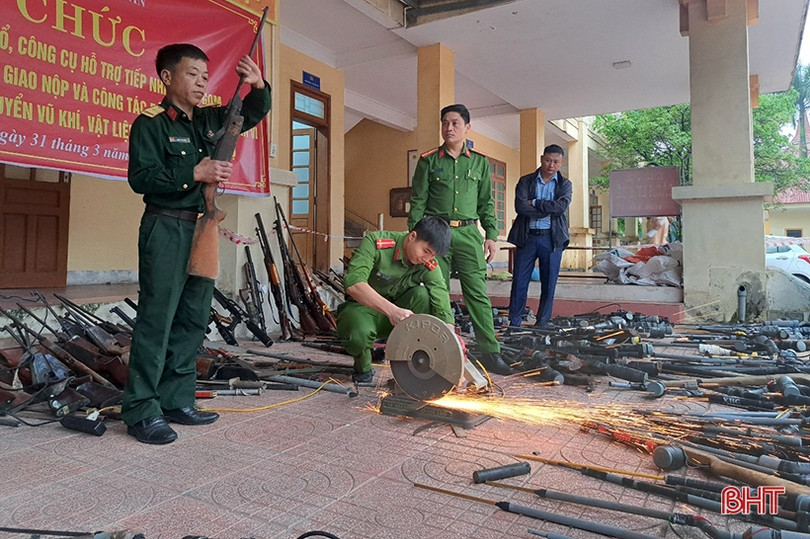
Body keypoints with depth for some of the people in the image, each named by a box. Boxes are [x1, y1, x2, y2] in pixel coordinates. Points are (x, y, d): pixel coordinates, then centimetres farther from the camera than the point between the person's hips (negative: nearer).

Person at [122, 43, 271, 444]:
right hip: (166, 230, -7)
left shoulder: (211, 120, 15)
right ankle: (141, 411, 3)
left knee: (193, 320, 9)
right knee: (156, 319, -6)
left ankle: (176, 401, 19)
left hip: (203, 229, 7)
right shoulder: (151, 123, -4)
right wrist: (194, 174, -18)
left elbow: (252, 114, 24)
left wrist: (258, 86, 5)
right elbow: (140, 177, -13)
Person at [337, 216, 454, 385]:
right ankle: (363, 368, -1)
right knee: (359, 333, -38)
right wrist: (392, 310, -50)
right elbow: (352, 283, -39)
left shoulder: (430, 266, -15)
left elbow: (444, 313, -20)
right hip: (363, 308, -3)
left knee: (422, 295, -27)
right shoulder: (376, 243, -25)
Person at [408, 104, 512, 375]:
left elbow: (486, 202, 13)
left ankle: (490, 352, 2)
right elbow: (418, 201, 5)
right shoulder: (429, 160, 7)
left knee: (478, 293, -3)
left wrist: (491, 235, 5)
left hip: (468, 233, 1)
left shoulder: (480, 162, 12)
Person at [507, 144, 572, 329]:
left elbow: (561, 207, -11)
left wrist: (534, 203, -9)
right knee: (519, 281, 0)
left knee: (549, 282, 5)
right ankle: (514, 322, 9)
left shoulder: (565, 184, 9)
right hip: (527, 237, 0)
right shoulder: (526, 181, 7)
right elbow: (520, 206, -10)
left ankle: (542, 322, 17)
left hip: (552, 238, 1)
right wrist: (549, 209, -11)